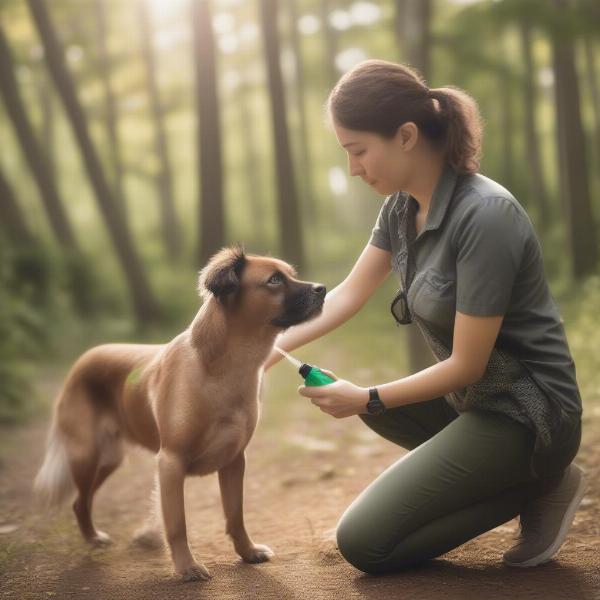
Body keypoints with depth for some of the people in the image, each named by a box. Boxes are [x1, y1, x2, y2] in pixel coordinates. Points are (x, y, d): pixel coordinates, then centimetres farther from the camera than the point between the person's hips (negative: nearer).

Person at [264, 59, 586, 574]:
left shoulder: (484, 216, -26)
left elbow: (467, 364, -21)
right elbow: (348, 295, 7)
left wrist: (369, 399, -12)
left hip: (525, 414, -9)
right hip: (474, 396, 9)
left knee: (364, 543, -7)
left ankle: (537, 489, 1)